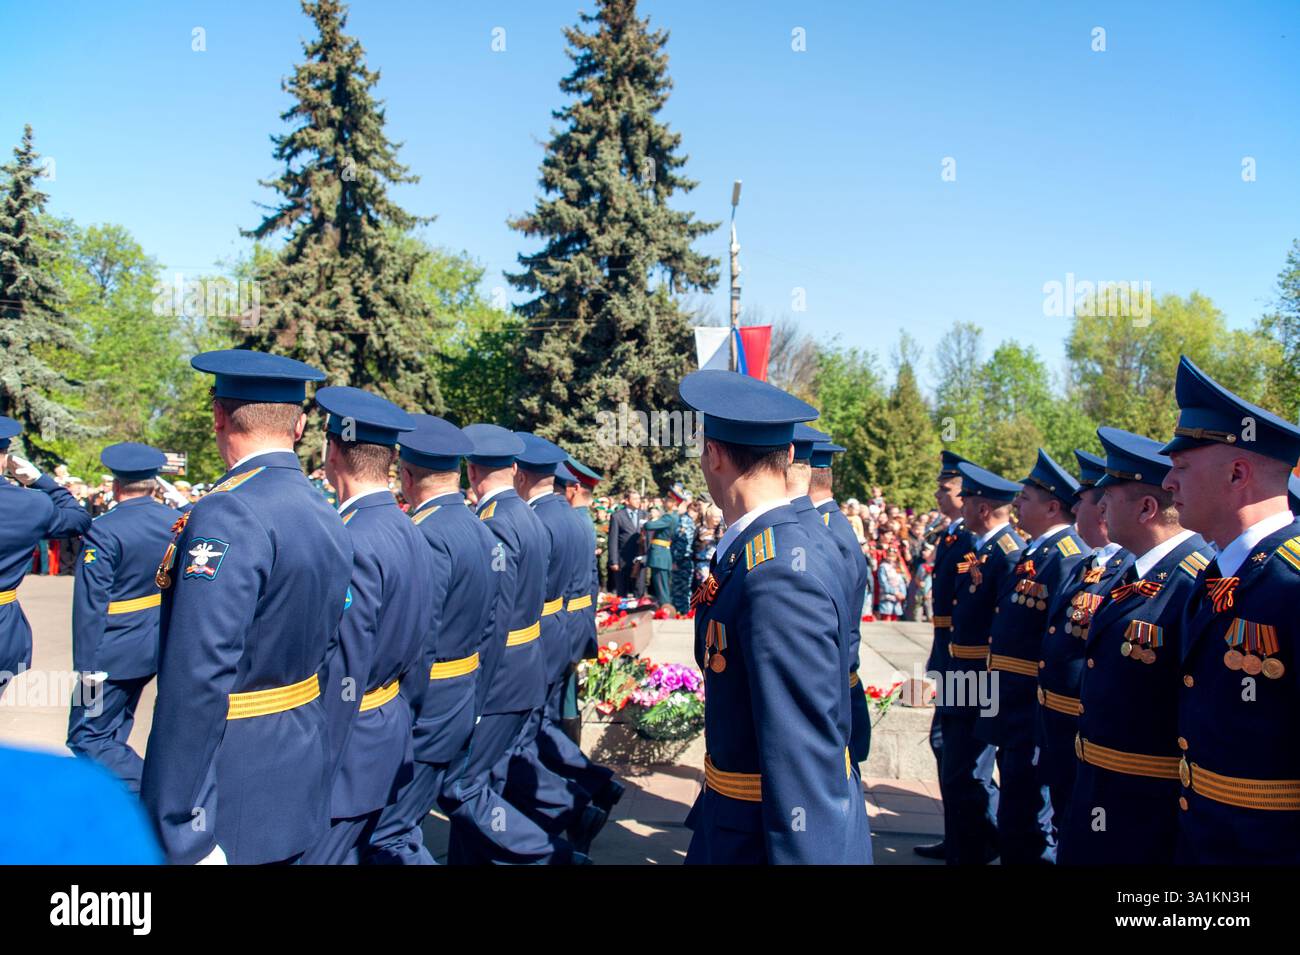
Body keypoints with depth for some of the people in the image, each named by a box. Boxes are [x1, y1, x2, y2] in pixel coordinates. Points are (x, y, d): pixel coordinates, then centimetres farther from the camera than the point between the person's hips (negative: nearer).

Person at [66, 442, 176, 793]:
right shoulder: (175, 521, 2)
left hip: (116, 652, -7)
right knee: (112, 733, 22)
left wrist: (86, 665, -13)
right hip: (157, 647, 8)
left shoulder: (104, 531, -18)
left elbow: (90, 604, -19)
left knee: (86, 738, 0)